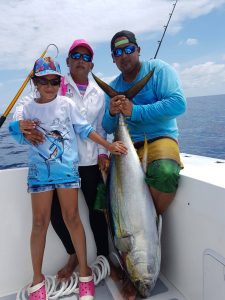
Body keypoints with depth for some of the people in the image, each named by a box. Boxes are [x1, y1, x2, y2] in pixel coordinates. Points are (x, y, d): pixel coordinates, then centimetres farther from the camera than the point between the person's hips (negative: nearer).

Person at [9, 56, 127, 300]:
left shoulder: (67, 104, 1)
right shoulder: (28, 108, 6)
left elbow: (84, 129, 2)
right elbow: (24, 140, 14)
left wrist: (108, 145, -4)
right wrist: (20, 128, -8)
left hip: (67, 167, -1)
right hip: (39, 169, 2)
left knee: (72, 218, 2)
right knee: (40, 222, 4)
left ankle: (84, 272, 18)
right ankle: (37, 277, 22)